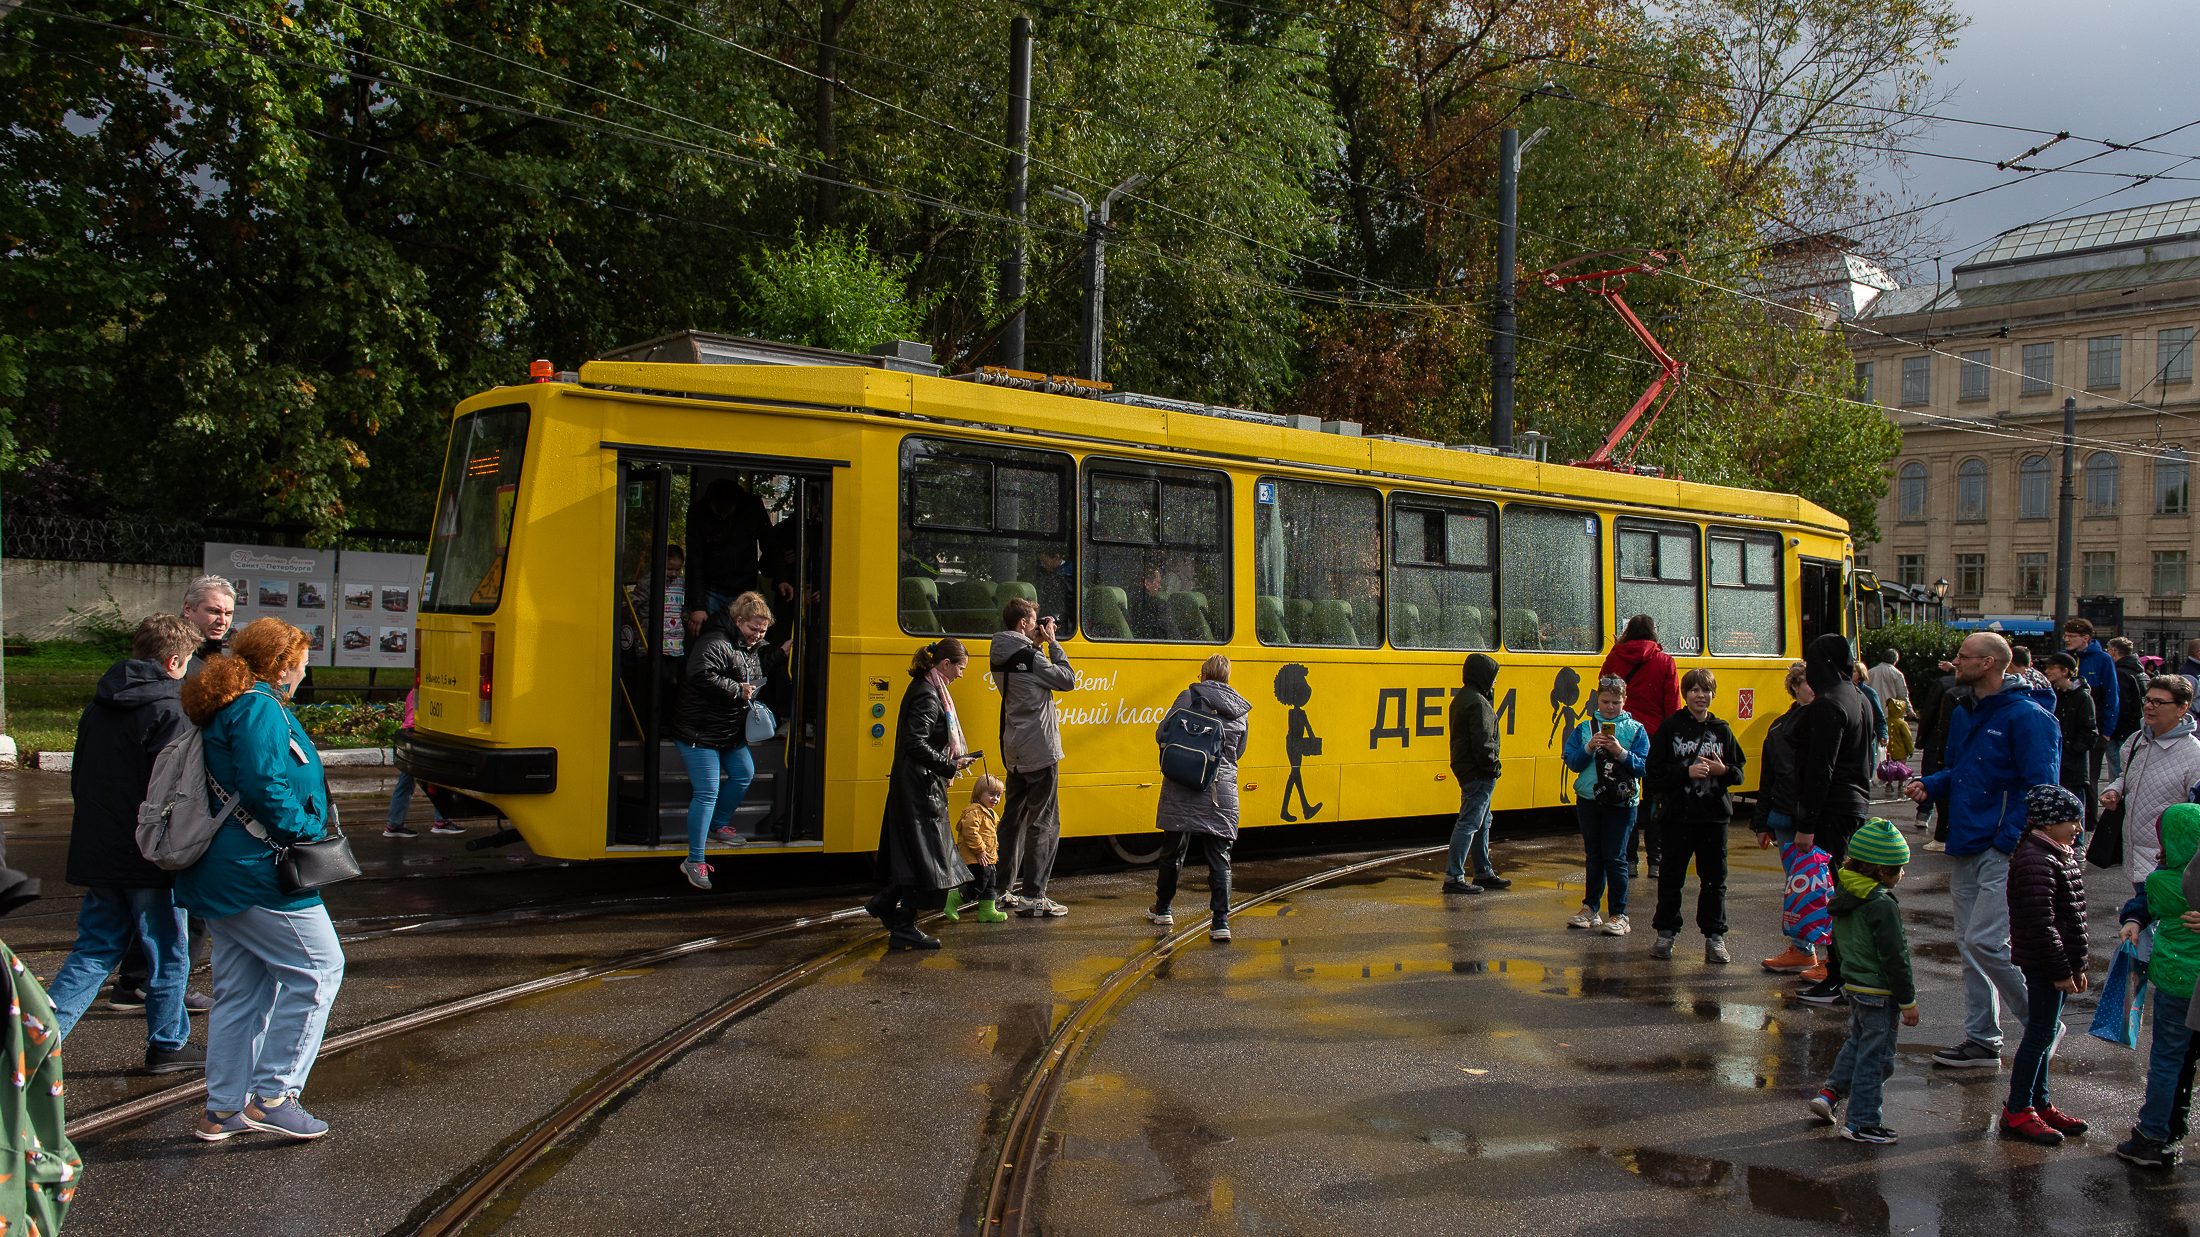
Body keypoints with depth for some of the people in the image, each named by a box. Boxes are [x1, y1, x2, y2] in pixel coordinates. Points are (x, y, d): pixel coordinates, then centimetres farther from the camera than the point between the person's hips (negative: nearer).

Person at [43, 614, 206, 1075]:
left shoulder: (97, 707, 10)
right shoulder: (168, 711, -15)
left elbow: (78, 781, 17)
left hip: (95, 854, 7)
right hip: (148, 858, -7)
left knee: (94, 951, 15)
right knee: (167, 955, 8)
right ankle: (168, 1045, 18)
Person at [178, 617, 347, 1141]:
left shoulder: (226, 709, 17)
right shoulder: (260, 709, -15)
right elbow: (263, 785, -26)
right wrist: (305, 829, -14)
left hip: (222, 871, 11)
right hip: (259, 873, -11)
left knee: (240, 989, 15)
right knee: (317, 969, -2)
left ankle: (222, 1111, 20)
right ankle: (271, 1096, -1)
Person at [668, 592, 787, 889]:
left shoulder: (751, 646, 9)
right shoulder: (715, 643, -21)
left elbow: (761, 667, 23)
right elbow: (701, 676, -33)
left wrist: (783, 652, 9)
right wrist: (737, 690, -26)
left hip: (731, 732, 10)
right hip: (699, 733, -10)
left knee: (744, 774, 22)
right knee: (707, 793, -11)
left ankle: (718, 827, 41)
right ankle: (694, 861, -5)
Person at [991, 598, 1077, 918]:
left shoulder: (1001, 656, 9)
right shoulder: (1028, 656, -17)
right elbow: (1067, 679, -9)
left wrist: (1037, 646, 9)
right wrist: (1052, 643, -3)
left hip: (1015, 751, 9)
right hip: (1039, 751, -9)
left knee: (1014, 818, 15)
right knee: (1044, 822, -3)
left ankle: (1003, 890, 19)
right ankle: (1032, 897, -2)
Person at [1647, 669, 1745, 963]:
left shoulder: (1721, 730, 7)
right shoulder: (1670, 727, 0)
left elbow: (1738, 773, 9)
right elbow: (1656, 772, -5)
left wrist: (1723, 771, -11)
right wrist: (1687, 772, -17)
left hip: (1714, 816, 2)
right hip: (1679, 815, -2)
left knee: (1714, 878, 6)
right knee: (1671, 875, 6)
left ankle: (1714, 936, 15)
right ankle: (1666, 933, 16)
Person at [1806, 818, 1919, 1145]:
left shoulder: (1843, 895, 4)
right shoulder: (1882, 906, -23)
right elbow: (1894, 957, -20)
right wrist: (1908, 1000, -12)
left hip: (1854, 985, 9)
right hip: (1879, 992, -9)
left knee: (1858, 1042, 25)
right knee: (1876, 1055, 1)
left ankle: (1830, 1093, 21)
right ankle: (1861, 1123, 7)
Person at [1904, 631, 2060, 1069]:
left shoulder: (2028, 717, -12)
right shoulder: (1965, 716, 14)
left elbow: (2040, 788, -16)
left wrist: (2009, 840, -19)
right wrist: (1930, 785, 4)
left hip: (2003, 852, -9)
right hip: (1965, 849, 9)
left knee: (1986, 942, -13)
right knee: (1969, 945, 10)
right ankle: (1982, 1041, 19)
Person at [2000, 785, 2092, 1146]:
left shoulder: (2062, 856, 13)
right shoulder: (2035, 862, -20)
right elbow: (2041, 923, -23)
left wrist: (2078, 965, 21)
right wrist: (2061, 970, -20)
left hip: (2059, 962, 10)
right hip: (2043, 966, -10)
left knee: (2045, 1033, 16)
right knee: (2041, 1033, -4)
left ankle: (2040, 1105, 27)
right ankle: (2016, 1110, 5)